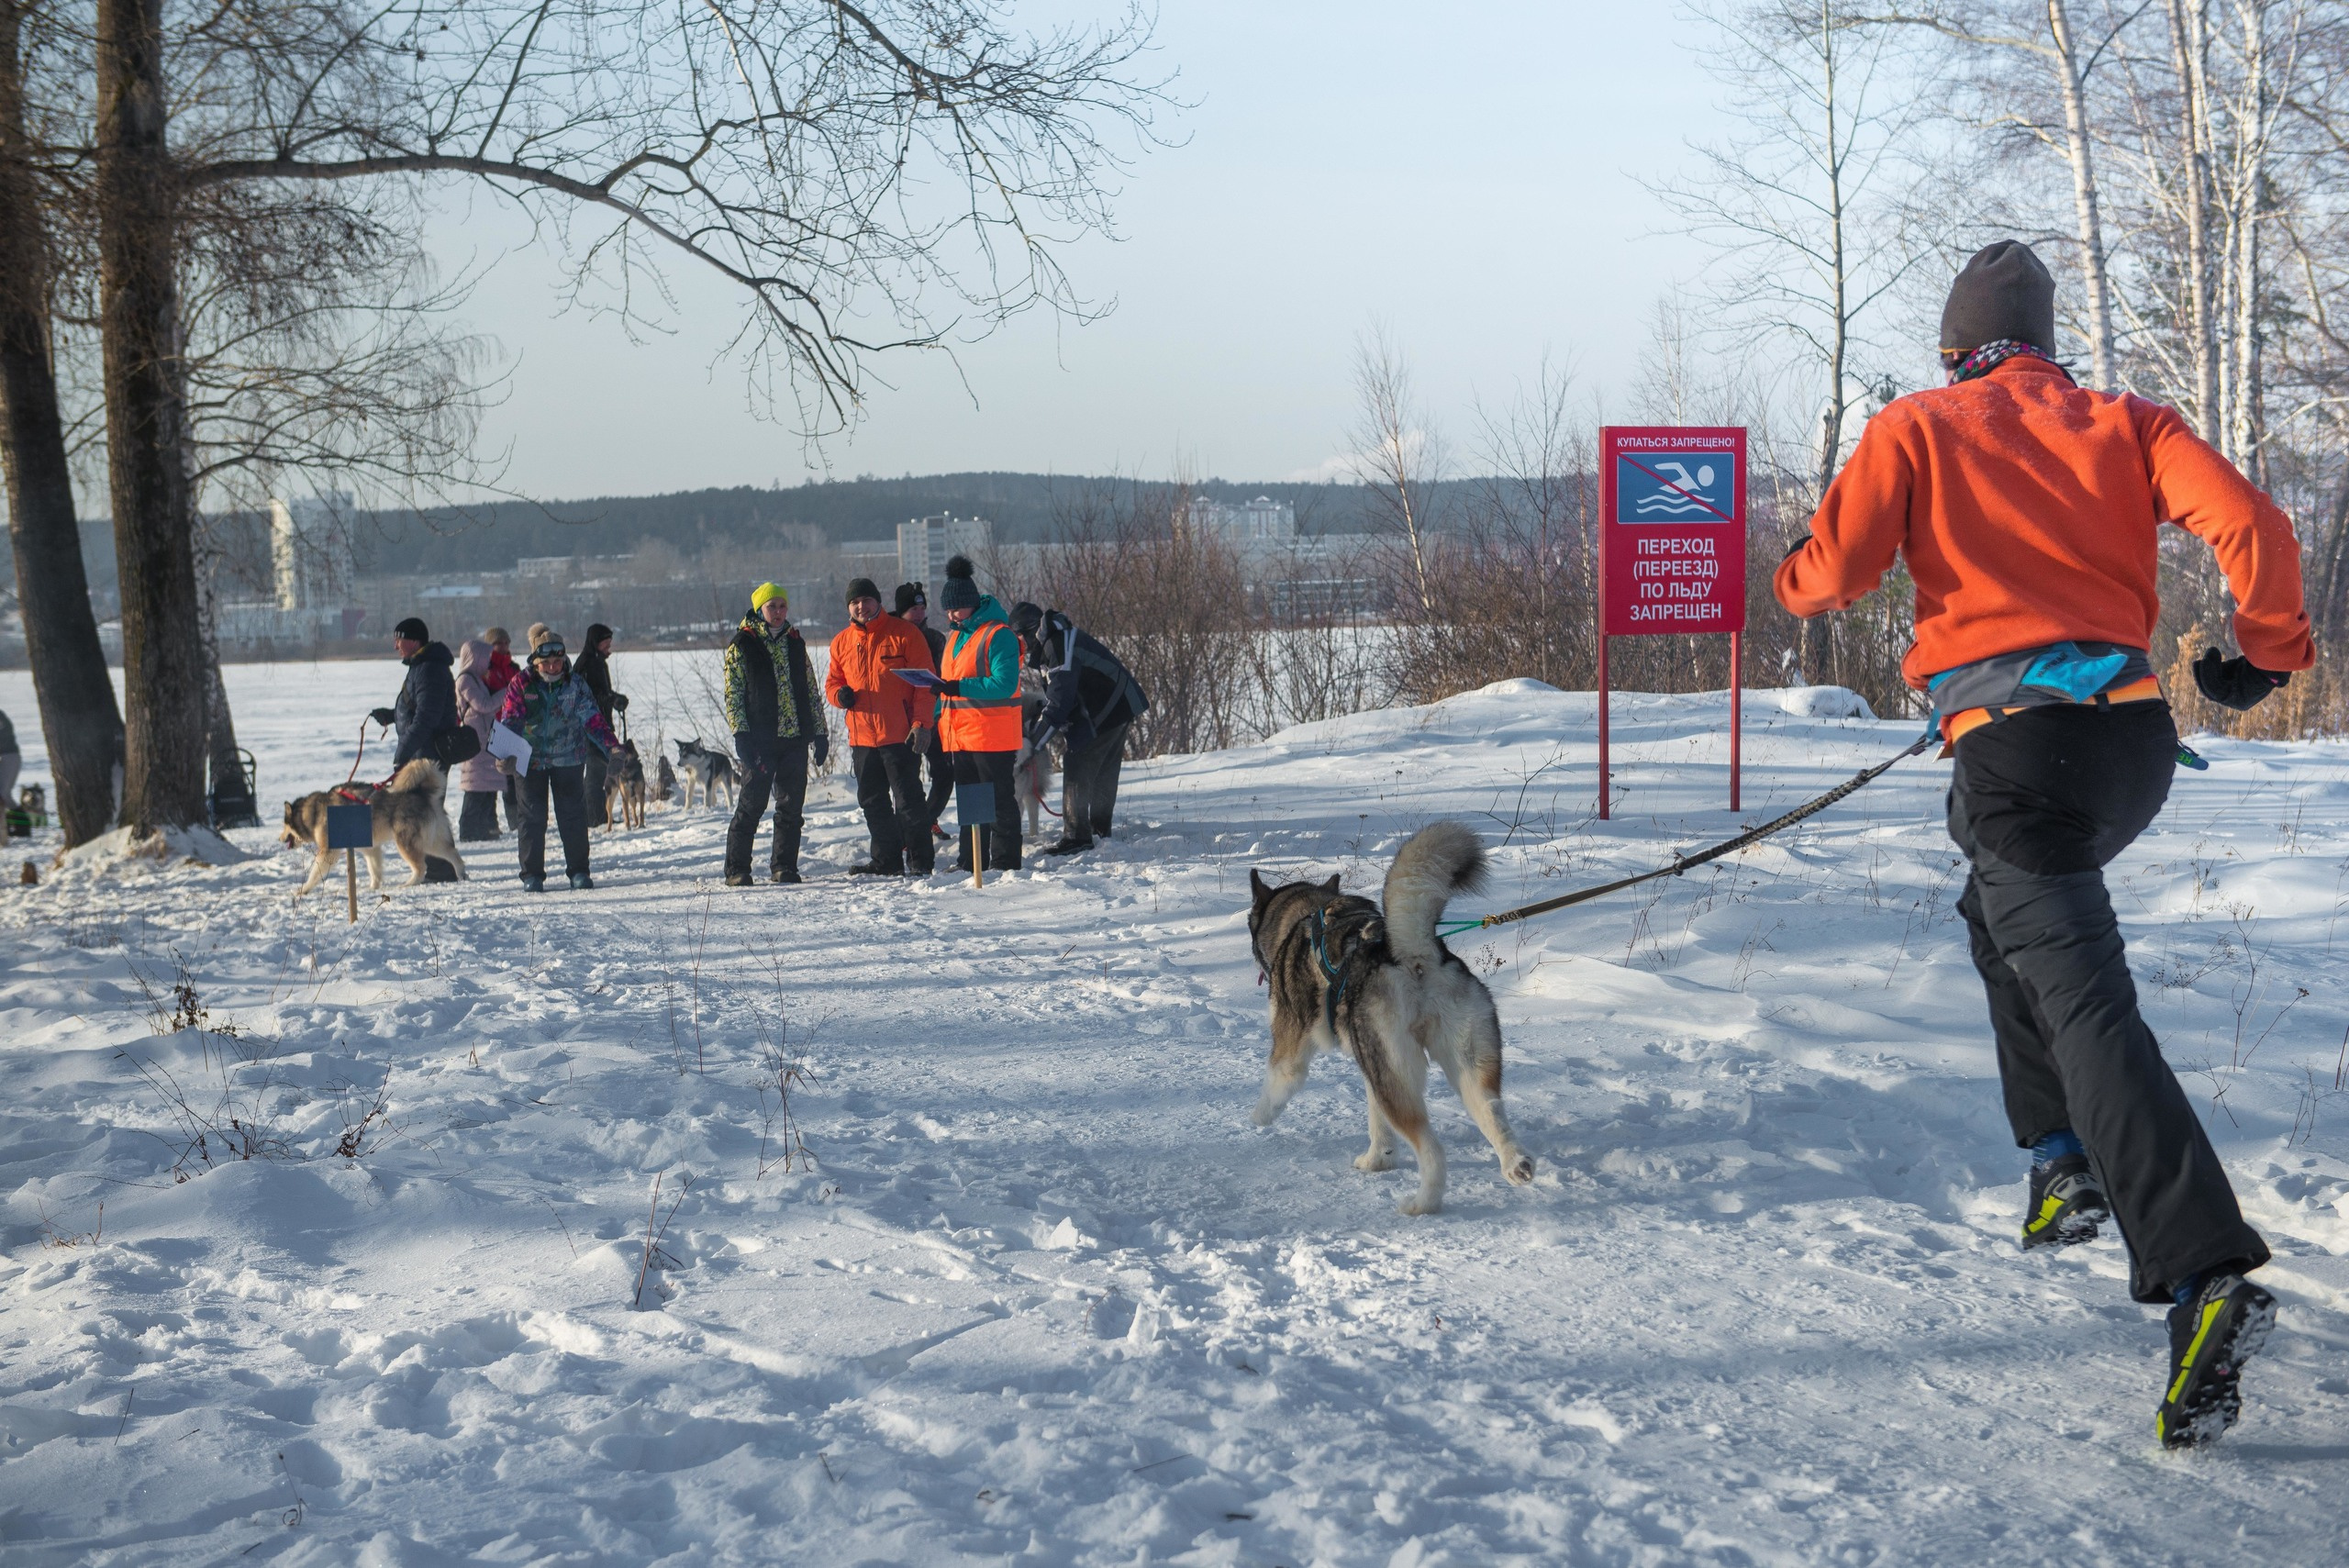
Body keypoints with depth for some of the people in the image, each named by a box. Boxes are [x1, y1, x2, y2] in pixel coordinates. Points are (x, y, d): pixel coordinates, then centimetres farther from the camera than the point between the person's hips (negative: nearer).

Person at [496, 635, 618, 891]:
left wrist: (611, 746, -15)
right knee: (533, 816, 2)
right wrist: (505, 754, -18)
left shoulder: (576, 686, -1)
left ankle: (578, 870, 11)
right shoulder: (521, 686, -4)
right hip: (531, 760, -1)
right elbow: (510, 722, -5)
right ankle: (532, 874, 9)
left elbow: (592, 719, -2)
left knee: (573, 813, 2)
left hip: (568, 759, 1)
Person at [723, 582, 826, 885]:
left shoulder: (796, 643, 14)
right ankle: (736, 869, 0)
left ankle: (784, 866, 14)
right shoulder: (741, 645, 0)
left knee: (791, 806, 5)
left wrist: (819, 732, 13)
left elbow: (810, 690, 19)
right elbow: (733, 693, -3)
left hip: (795, 737, 4)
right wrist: (741, 734, -12)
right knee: (752, 804, -6)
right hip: (760, 739, -4)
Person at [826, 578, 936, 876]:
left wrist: (922, 723, -13)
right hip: (862, 737, 6)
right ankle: (887, 860, 20)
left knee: (908, 799, -5)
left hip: (900, 735, -6)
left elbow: (924, 682, -5)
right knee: (873, 802, 11)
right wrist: (839, 694, -4)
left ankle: (921, 860, 2)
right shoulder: (842, 642, 11)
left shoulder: (903, 634, -4)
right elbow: (832, 681, 20)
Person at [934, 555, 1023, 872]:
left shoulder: (998, 634, -12)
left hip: (992, 736, -9)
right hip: (959, 736, 9)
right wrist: (939, 718, 10)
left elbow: (1004, 685, -22)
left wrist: (960, 687, -29)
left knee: (998, 800, -2)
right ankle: (970, 863, 21)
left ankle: (1004, 863, 3)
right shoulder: (954, 635, 16)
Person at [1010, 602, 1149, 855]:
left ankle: (1077, 836, -13)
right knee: (1104, 770, 21)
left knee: (1078, 765, -11)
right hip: (1119, 706, 11)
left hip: (1106, 709, -11)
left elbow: (1060, 699, -27)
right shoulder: (1053, 642, 10)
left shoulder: (1058, 646, -24)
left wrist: (1034, 742, -24)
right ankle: (1100, 827, 35)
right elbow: (1059, 693, 17)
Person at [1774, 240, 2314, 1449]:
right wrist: (2268, 655, 12)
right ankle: (2069, 1162, 27)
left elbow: (1832, 570, -4)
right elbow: (2249, 524, -2)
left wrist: (1789, 586, 20)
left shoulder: (1917, 430, 7)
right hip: (2135, 738, 5)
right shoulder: (2125, 424, 14)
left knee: (2085, 1004, -13)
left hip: (2016, 746, -5)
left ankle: (2205, 1274, -27)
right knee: (2006, 916, 31)